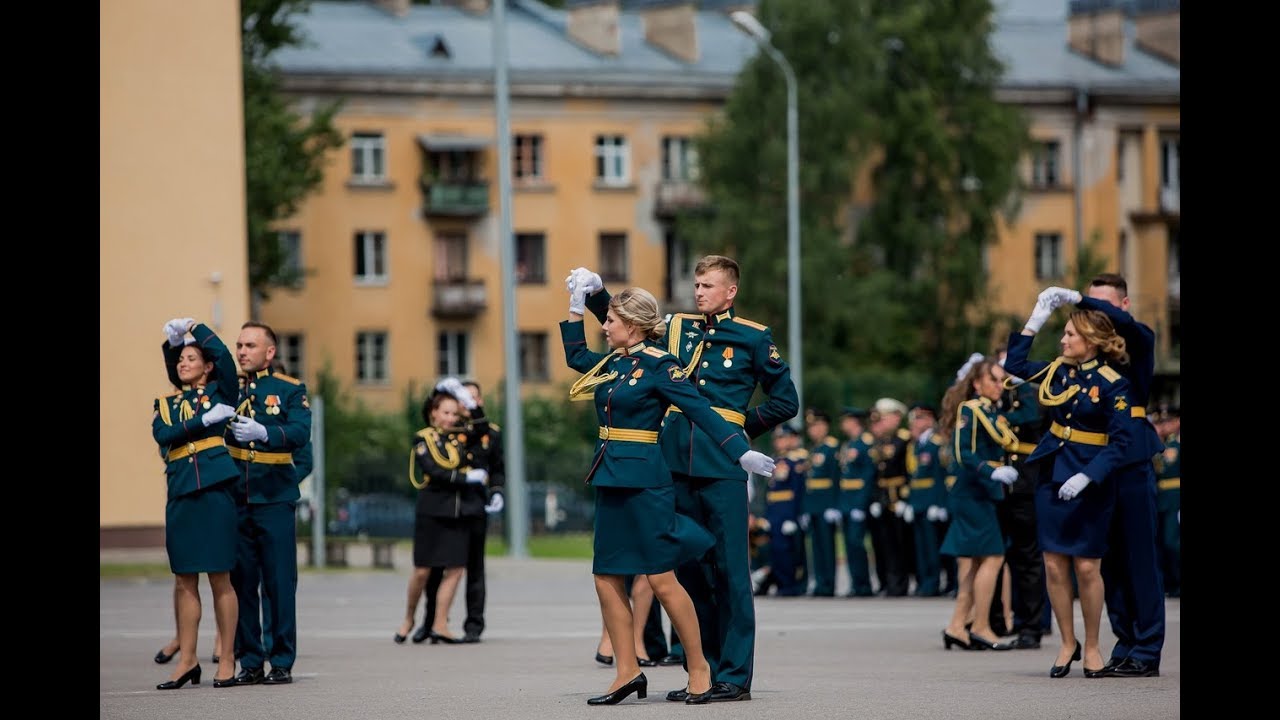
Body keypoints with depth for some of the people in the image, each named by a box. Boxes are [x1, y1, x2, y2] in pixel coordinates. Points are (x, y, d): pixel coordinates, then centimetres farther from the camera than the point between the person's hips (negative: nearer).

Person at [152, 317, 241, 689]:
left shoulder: (219, 392, 8)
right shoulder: (165, 404, 16)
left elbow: (223, 355, -8)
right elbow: (163, 435, -3)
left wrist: (191, 327, 1)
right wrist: (207, 419, -11)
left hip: (215, 492, -4)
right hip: (180, 497, 4)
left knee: (219, 577, -3)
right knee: (184, 579, 4)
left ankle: (227, 661, 1)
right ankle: (187, 660, 8)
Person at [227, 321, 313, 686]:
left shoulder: (291, 389, 3)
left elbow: (301, 433, -11)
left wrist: (262, 432, -28)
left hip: (274, 501, -3)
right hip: (234, 500, 3)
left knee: (279, 582, -2)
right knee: (241, 581, 3)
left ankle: (282, 662, 3)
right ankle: (250, 662, 9)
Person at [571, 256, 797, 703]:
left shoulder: (753, 338, 4)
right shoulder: (678, 328, 14)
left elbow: (785, 401, 8)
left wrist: (743, 428, 2)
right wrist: (596, 294, 15)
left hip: (723, 469, -5)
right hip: (677, 464, 5)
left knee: (729, 569, -4)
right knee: (689, 570, 8)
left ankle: (735, 675, -2)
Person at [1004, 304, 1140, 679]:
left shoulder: (1112, 384, -13)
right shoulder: (1059, 370, 5)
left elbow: (1120, 443, -16)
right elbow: (1015, 364, 20)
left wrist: (1087, 476, -26)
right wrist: (1034, 323, 11)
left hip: (1091, 483, -5)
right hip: (1053, 477, 5)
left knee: (1087, 567, -1)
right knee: (1054, 565, 4)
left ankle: (1092, 648, 14)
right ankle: (1068, 643, 16)